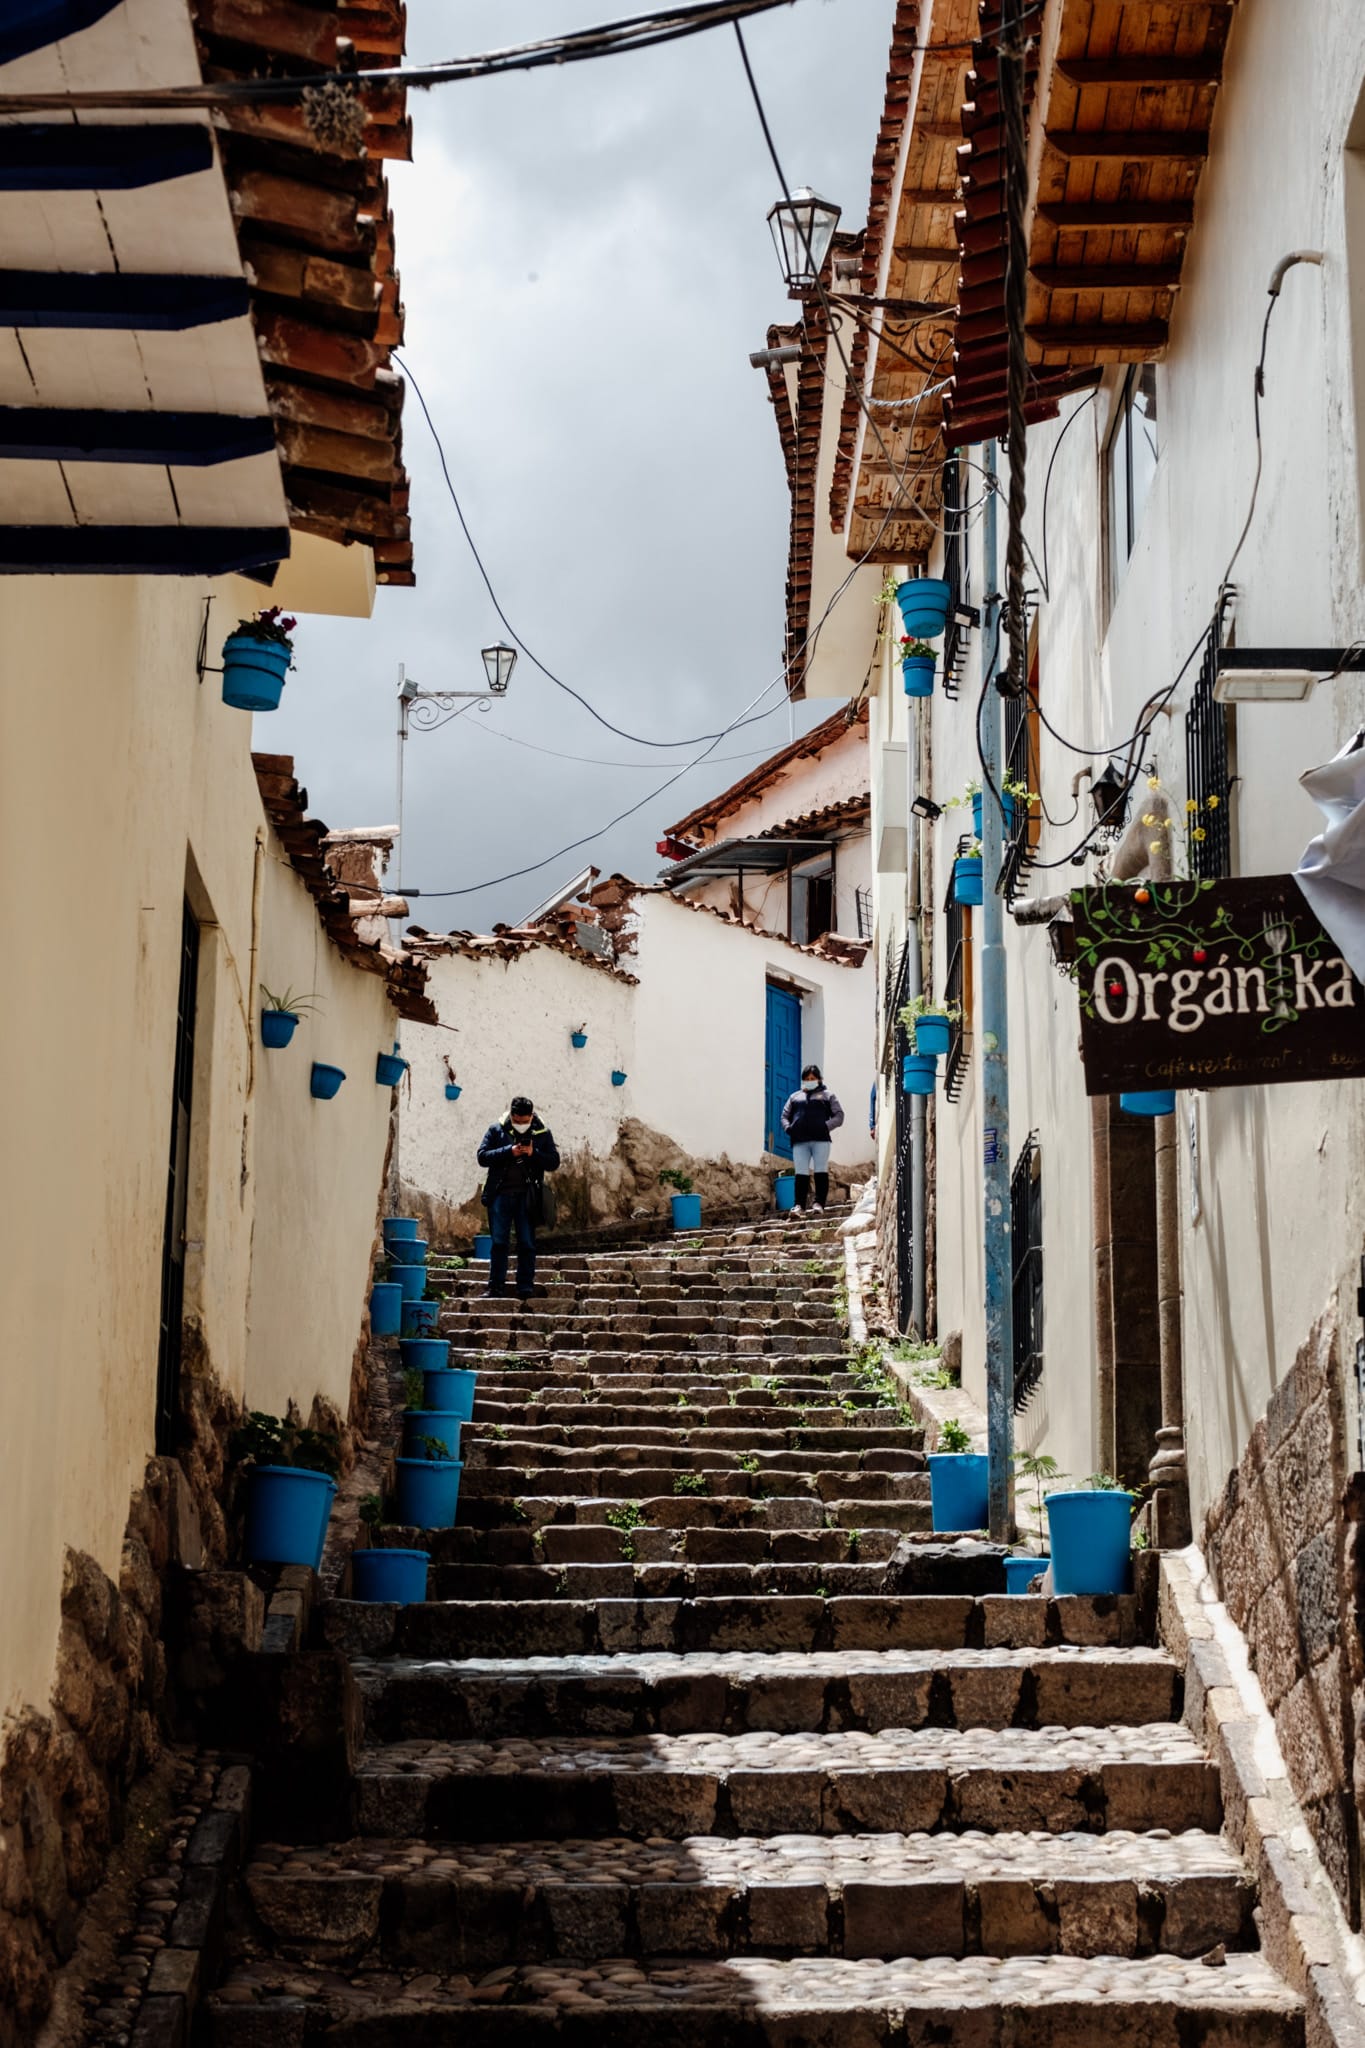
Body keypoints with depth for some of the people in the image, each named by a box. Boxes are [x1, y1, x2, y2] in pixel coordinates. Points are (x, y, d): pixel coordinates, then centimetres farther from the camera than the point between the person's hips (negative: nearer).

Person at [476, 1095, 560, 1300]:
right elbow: (482, 1157, -4)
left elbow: (554, 1162, 2)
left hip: (527, 1197, 0)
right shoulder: (496, 1130, 3)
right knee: (499, 1243, 3)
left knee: (527, 1244, 3)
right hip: (500, 1196, 0)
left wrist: (534, 1153, -15)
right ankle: (496, 1287, 7)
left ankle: (526, 1289, 7)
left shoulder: (542, 1133, 4)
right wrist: (509, 1152, -16)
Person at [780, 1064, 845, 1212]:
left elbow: (839, 1116, 7)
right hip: (799, 1141, 2)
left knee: (821, 1172, -5)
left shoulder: (827, 1095, 15)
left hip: (820, 1139, -2)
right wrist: (788, 1128, 1)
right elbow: (785, 1116, 23)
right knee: (801, 1174, -2)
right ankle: (799, 1204, -4)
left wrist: (827, 1126, -10)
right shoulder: (795, 1097, 24)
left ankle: (819, 1203, -5)